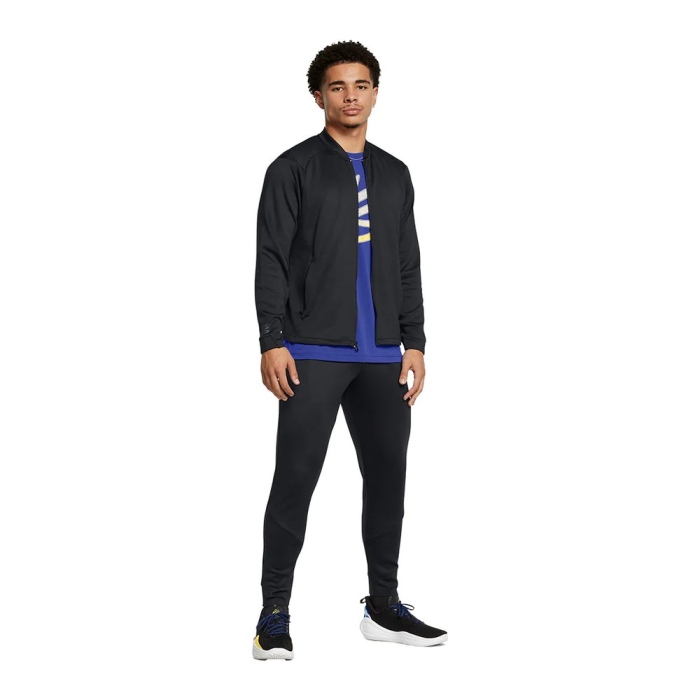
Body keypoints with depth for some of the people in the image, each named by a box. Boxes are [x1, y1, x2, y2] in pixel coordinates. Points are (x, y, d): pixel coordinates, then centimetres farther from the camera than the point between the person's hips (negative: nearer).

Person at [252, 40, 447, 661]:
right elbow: (271, 260, -5)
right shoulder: (294, 168, 1)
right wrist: (273, 341, -13)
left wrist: (415, 343, 9)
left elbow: (408, 265, 16)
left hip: (382, 356, 5)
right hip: (312, 354, -5)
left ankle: (384, 607, 20)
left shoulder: (394, 175, 16)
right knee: (295, 481, -4)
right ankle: (275, 616, 5)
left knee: (388, 477, 8)